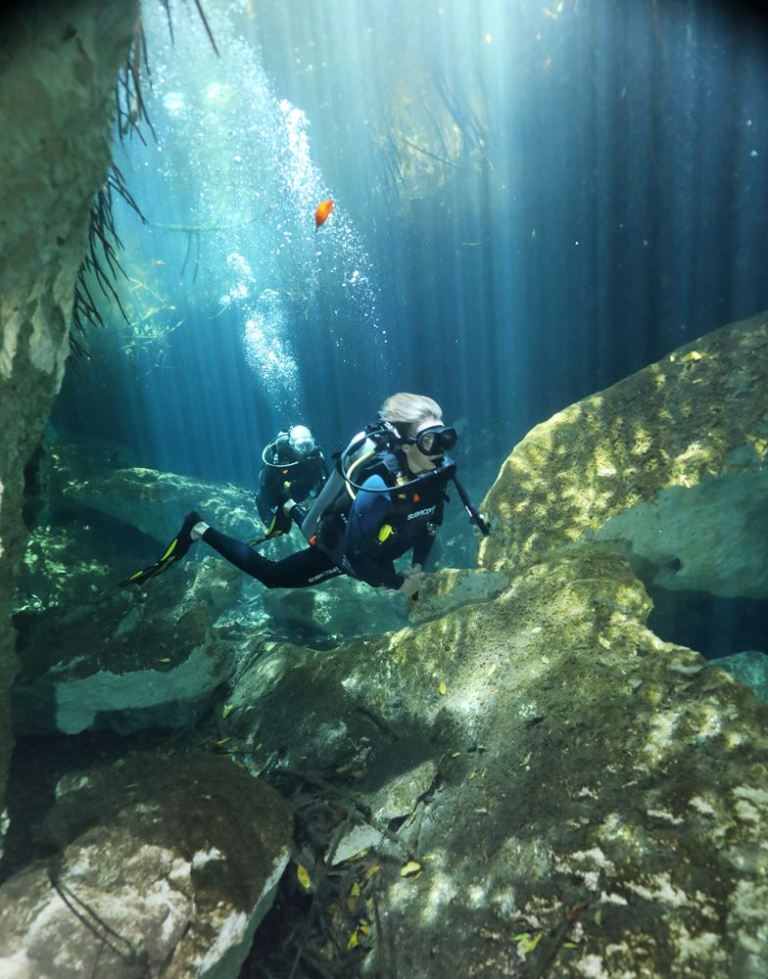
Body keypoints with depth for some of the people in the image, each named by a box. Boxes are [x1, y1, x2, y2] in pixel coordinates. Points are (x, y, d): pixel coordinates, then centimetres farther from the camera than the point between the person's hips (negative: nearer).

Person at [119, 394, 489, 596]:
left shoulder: (438, 471, -21)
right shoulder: (379, 488, -43)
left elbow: (432, 518, 1)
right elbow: (353, 556, -34)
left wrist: (418, 565, -3)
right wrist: (398, 584, -23)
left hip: (370, 548, 7)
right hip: (338, 553, -7)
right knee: (270, 574, 10)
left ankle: (292, 510, 57)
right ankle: (198, 531, 18)